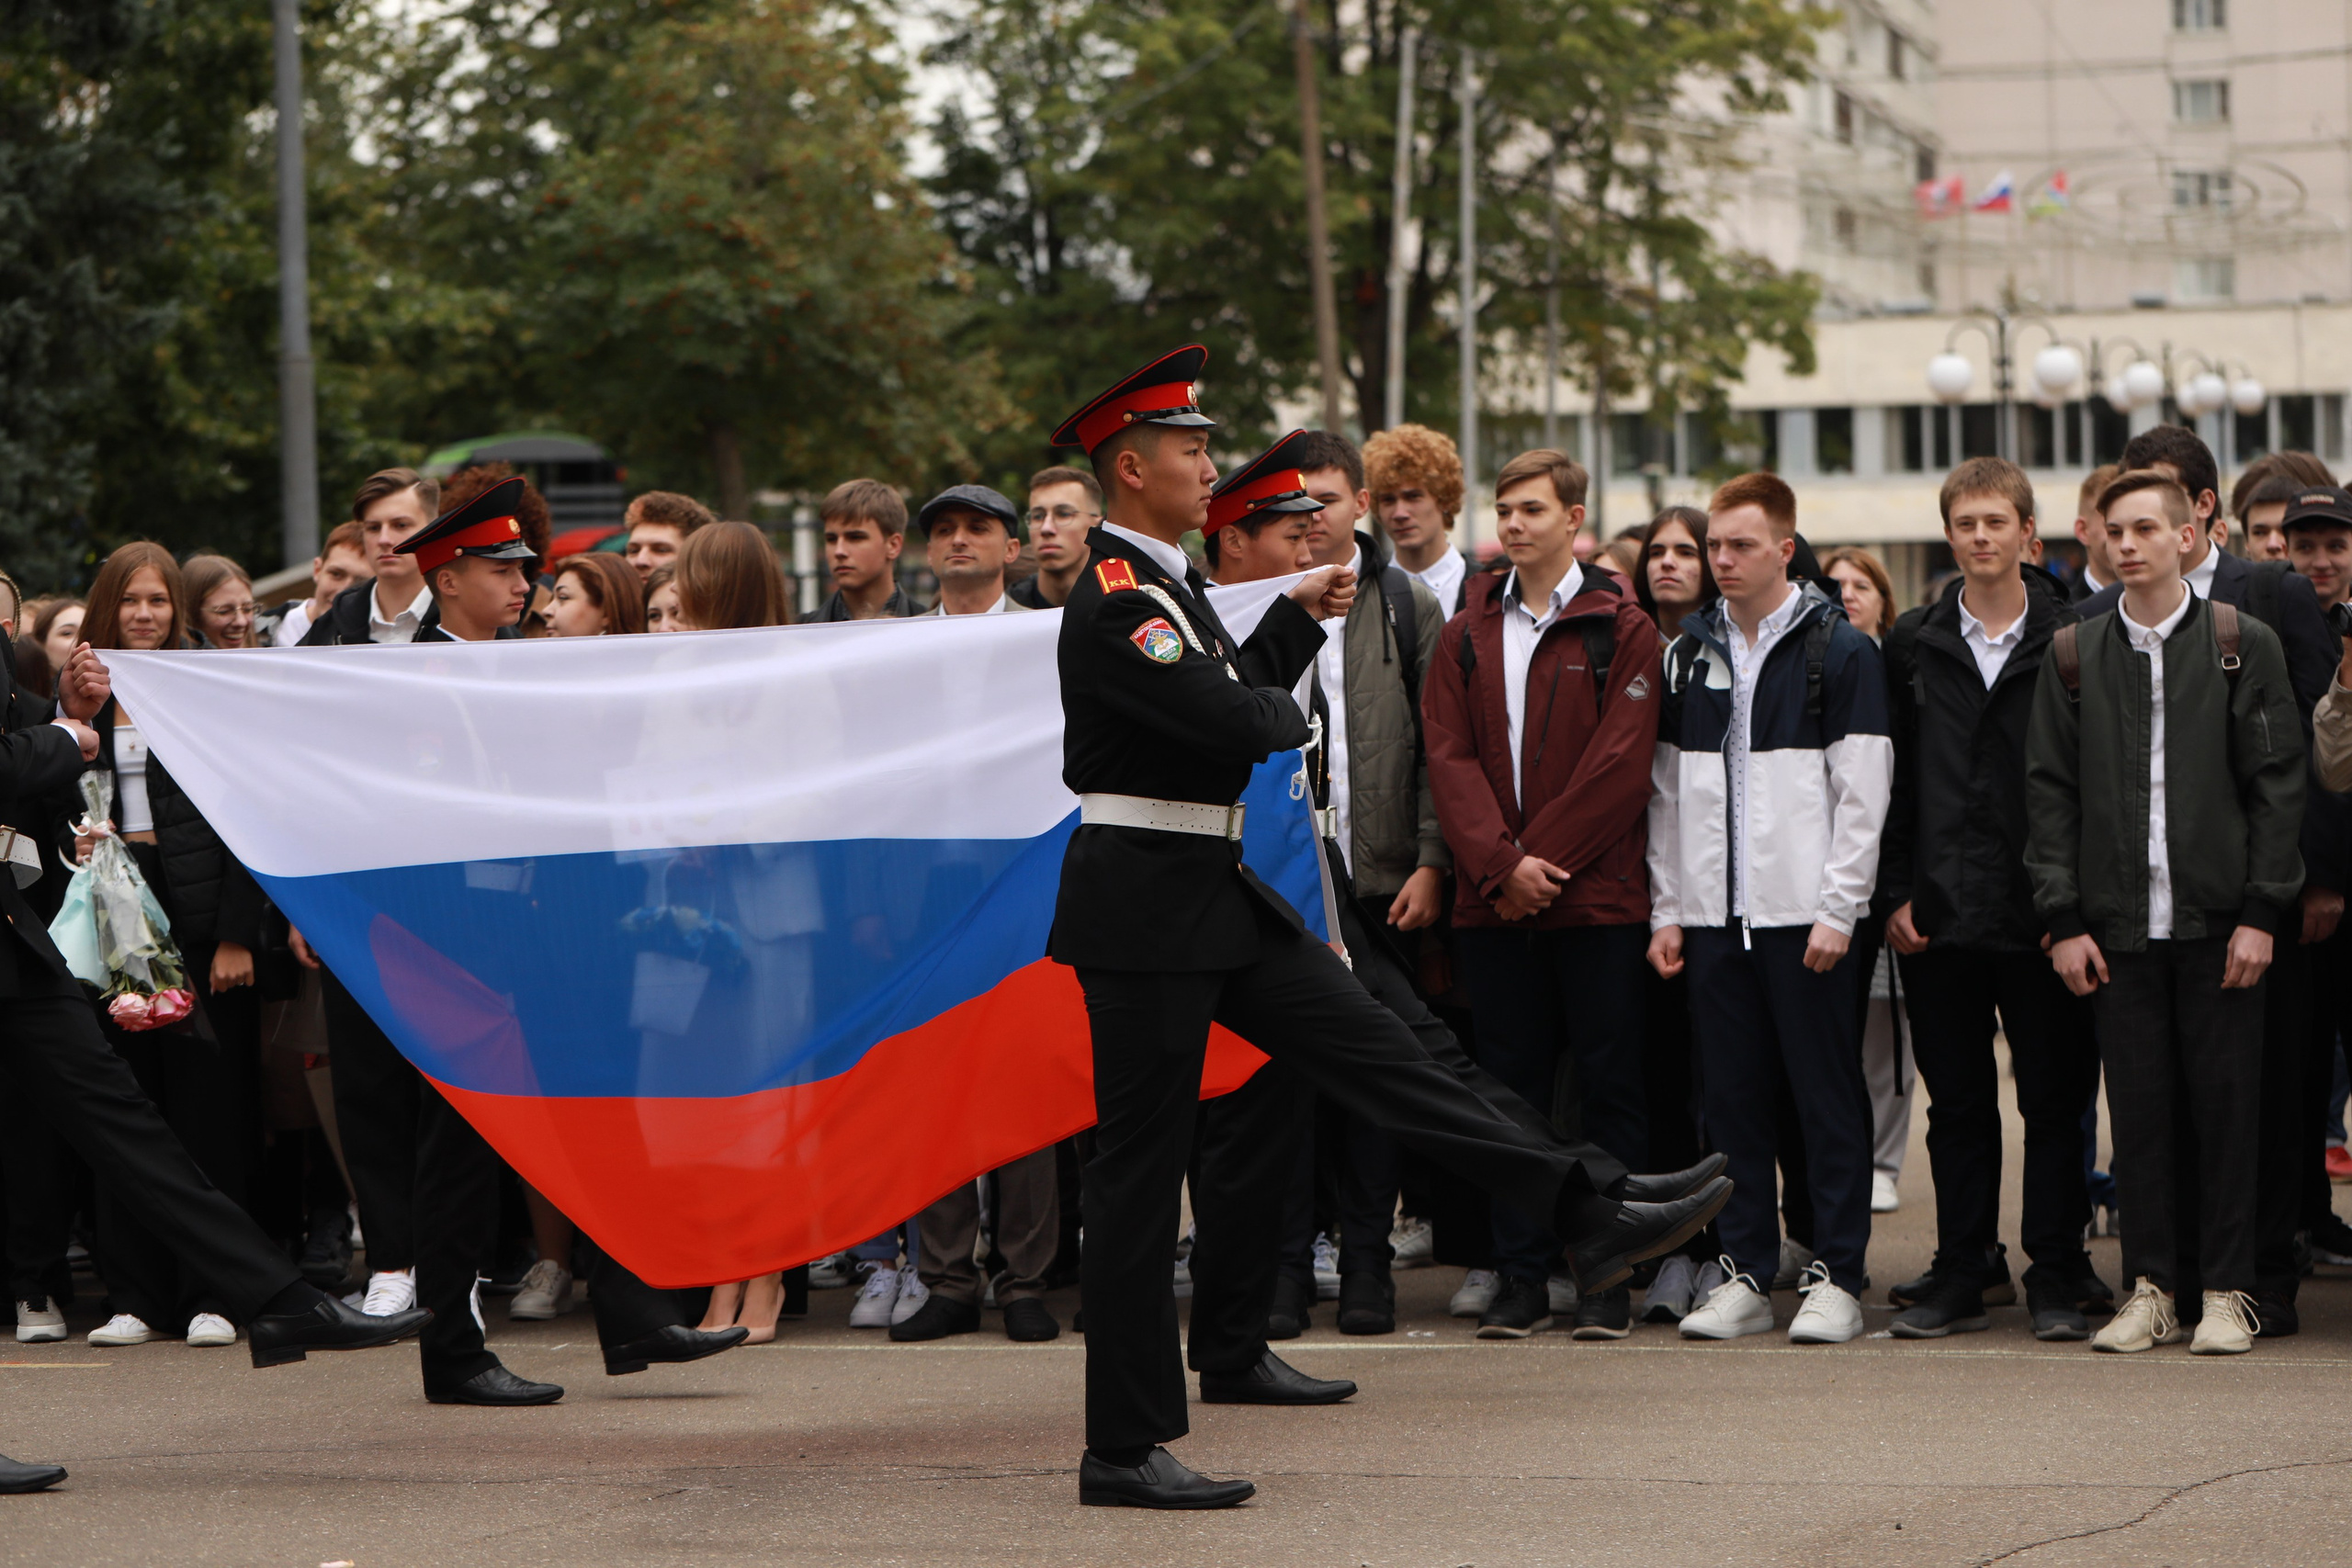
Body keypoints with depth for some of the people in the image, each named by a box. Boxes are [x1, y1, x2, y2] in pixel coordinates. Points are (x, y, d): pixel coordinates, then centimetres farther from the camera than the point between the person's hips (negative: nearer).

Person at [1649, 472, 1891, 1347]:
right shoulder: (1690, 655, 13)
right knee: (1731, 1098, 6)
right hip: (1714, 915, 5)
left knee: (1827, 1095, -1)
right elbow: (1667, 792, 15)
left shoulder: (1840, 652, -2)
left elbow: (1862, 795, -6)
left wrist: (1838, 912, -12)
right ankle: (1746, 1274, 11)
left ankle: (1836, 1277, 3)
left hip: (1805, 914, -5)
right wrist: (1666, 909, 8)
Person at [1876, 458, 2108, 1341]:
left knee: (2053, 1100, 2)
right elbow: (1893, 780, 9)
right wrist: (1897, 894, 0)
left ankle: (2057, 1275, 8)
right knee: (1957, 1103, 7)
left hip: (2040, 907, -2)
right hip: (1940, 917, 2)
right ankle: (1960, 1275, 13)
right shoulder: (1914, 646, 9)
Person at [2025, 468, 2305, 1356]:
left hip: (2219, 921, -2)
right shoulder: (2074, 656, 8)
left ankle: (2227, 1291, 7)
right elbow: (2050, 792, 7)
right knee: (2139, 1111, 3)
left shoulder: (2243, 646, 2)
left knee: (2226, 1107, 0)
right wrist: (2064, 919, -1)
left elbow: (2277, 784, 0)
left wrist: (2260, 913, -7)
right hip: (2119, 924, 2)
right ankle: (2151, 1289, 9)